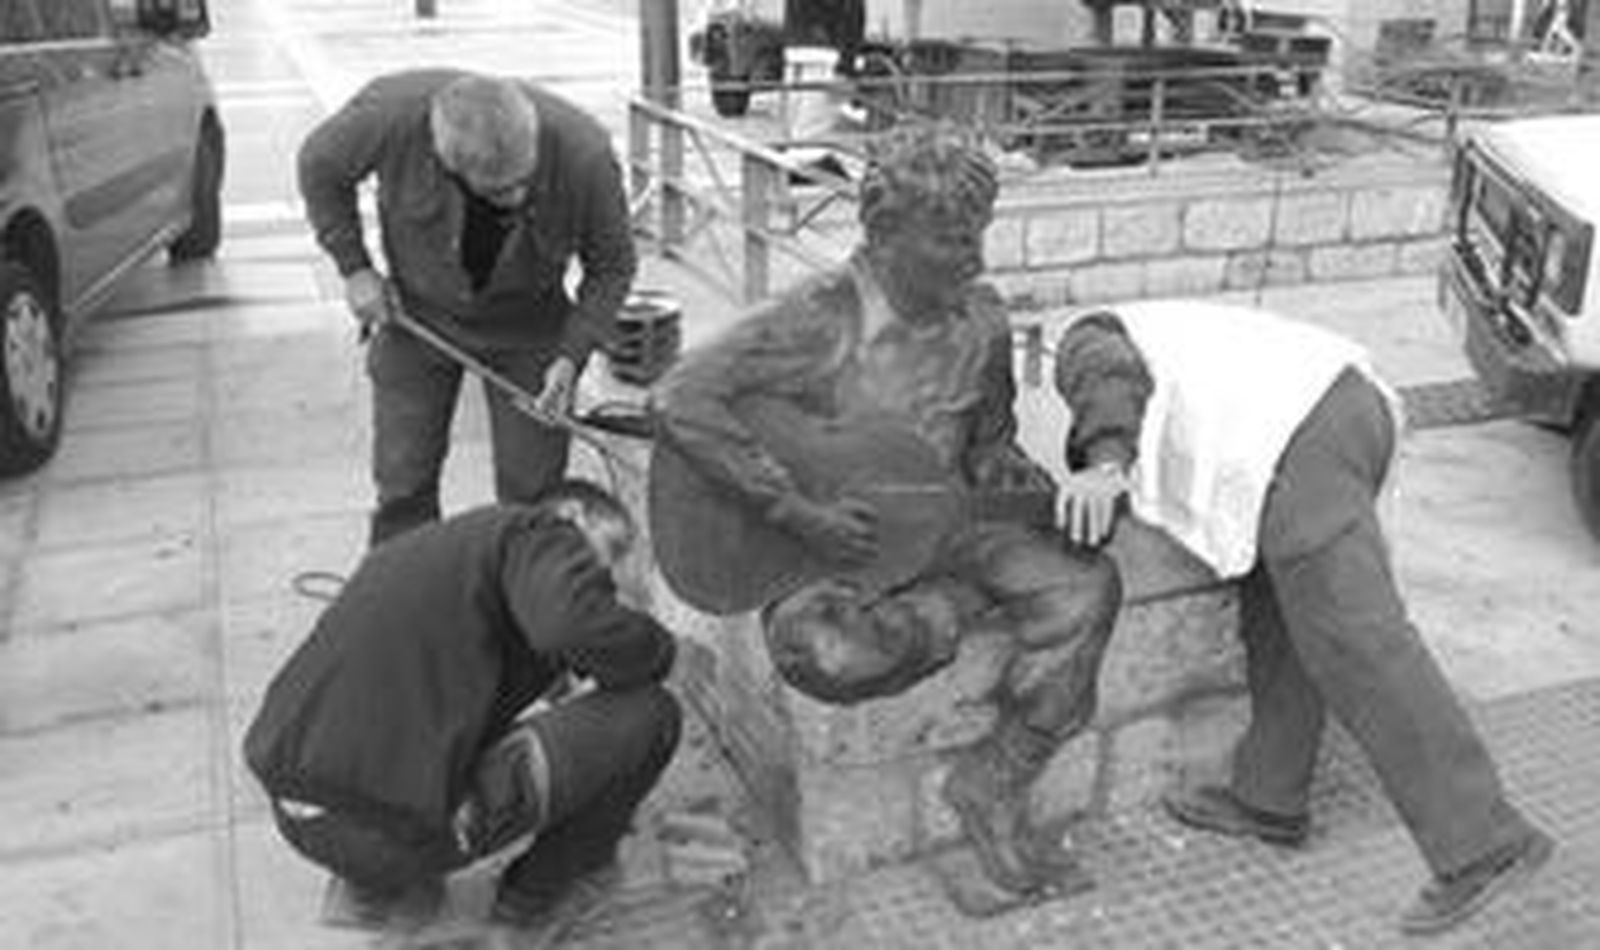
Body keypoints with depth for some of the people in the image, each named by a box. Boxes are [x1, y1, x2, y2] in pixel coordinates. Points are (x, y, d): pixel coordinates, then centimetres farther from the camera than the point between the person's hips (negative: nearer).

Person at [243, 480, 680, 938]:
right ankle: (545, 885, 20)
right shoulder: (542, 533, -2)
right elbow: (583, 632, -23)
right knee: (651, 713, 0)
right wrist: (656, 646, -1)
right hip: (401, 827, -9)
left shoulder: (438, 541, 23)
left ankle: (372, 885, 23)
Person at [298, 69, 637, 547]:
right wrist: (354, 267, -10)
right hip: (415, 313, 1)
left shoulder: (583, 154, -30)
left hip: (527, 329, 0)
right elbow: (320, 166, -7)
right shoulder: (392, 113, -30)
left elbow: (612, 266, -12)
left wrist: (572, 355, -22)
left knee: (532, 491, -1)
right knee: (403, 483, 5)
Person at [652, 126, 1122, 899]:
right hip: (821, 553, -5)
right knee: (824, 655, -37)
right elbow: (680, 401, -31)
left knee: (1085, 585, -17)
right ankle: (977, 612, -4)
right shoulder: (821, 322, -20)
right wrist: (801, 516, -31)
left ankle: (995, 784, -4)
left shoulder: (980, 321, 2)